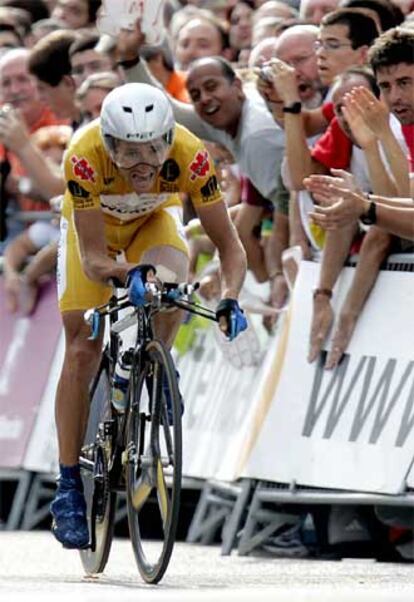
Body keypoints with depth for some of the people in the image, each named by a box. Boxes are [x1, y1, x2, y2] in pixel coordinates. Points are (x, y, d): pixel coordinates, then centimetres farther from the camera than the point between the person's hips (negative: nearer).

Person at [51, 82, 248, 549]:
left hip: (153, 218, 1)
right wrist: (126, 275, -57)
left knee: (170, 286, -33)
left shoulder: (189, 156, -37)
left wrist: (229, 299, -47)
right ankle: (69, 489, 0)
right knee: (83, 352, -8)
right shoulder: (84, 157, -40)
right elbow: (93, 258, -36)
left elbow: (229, 244, -29)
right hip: (93, 222, -1)